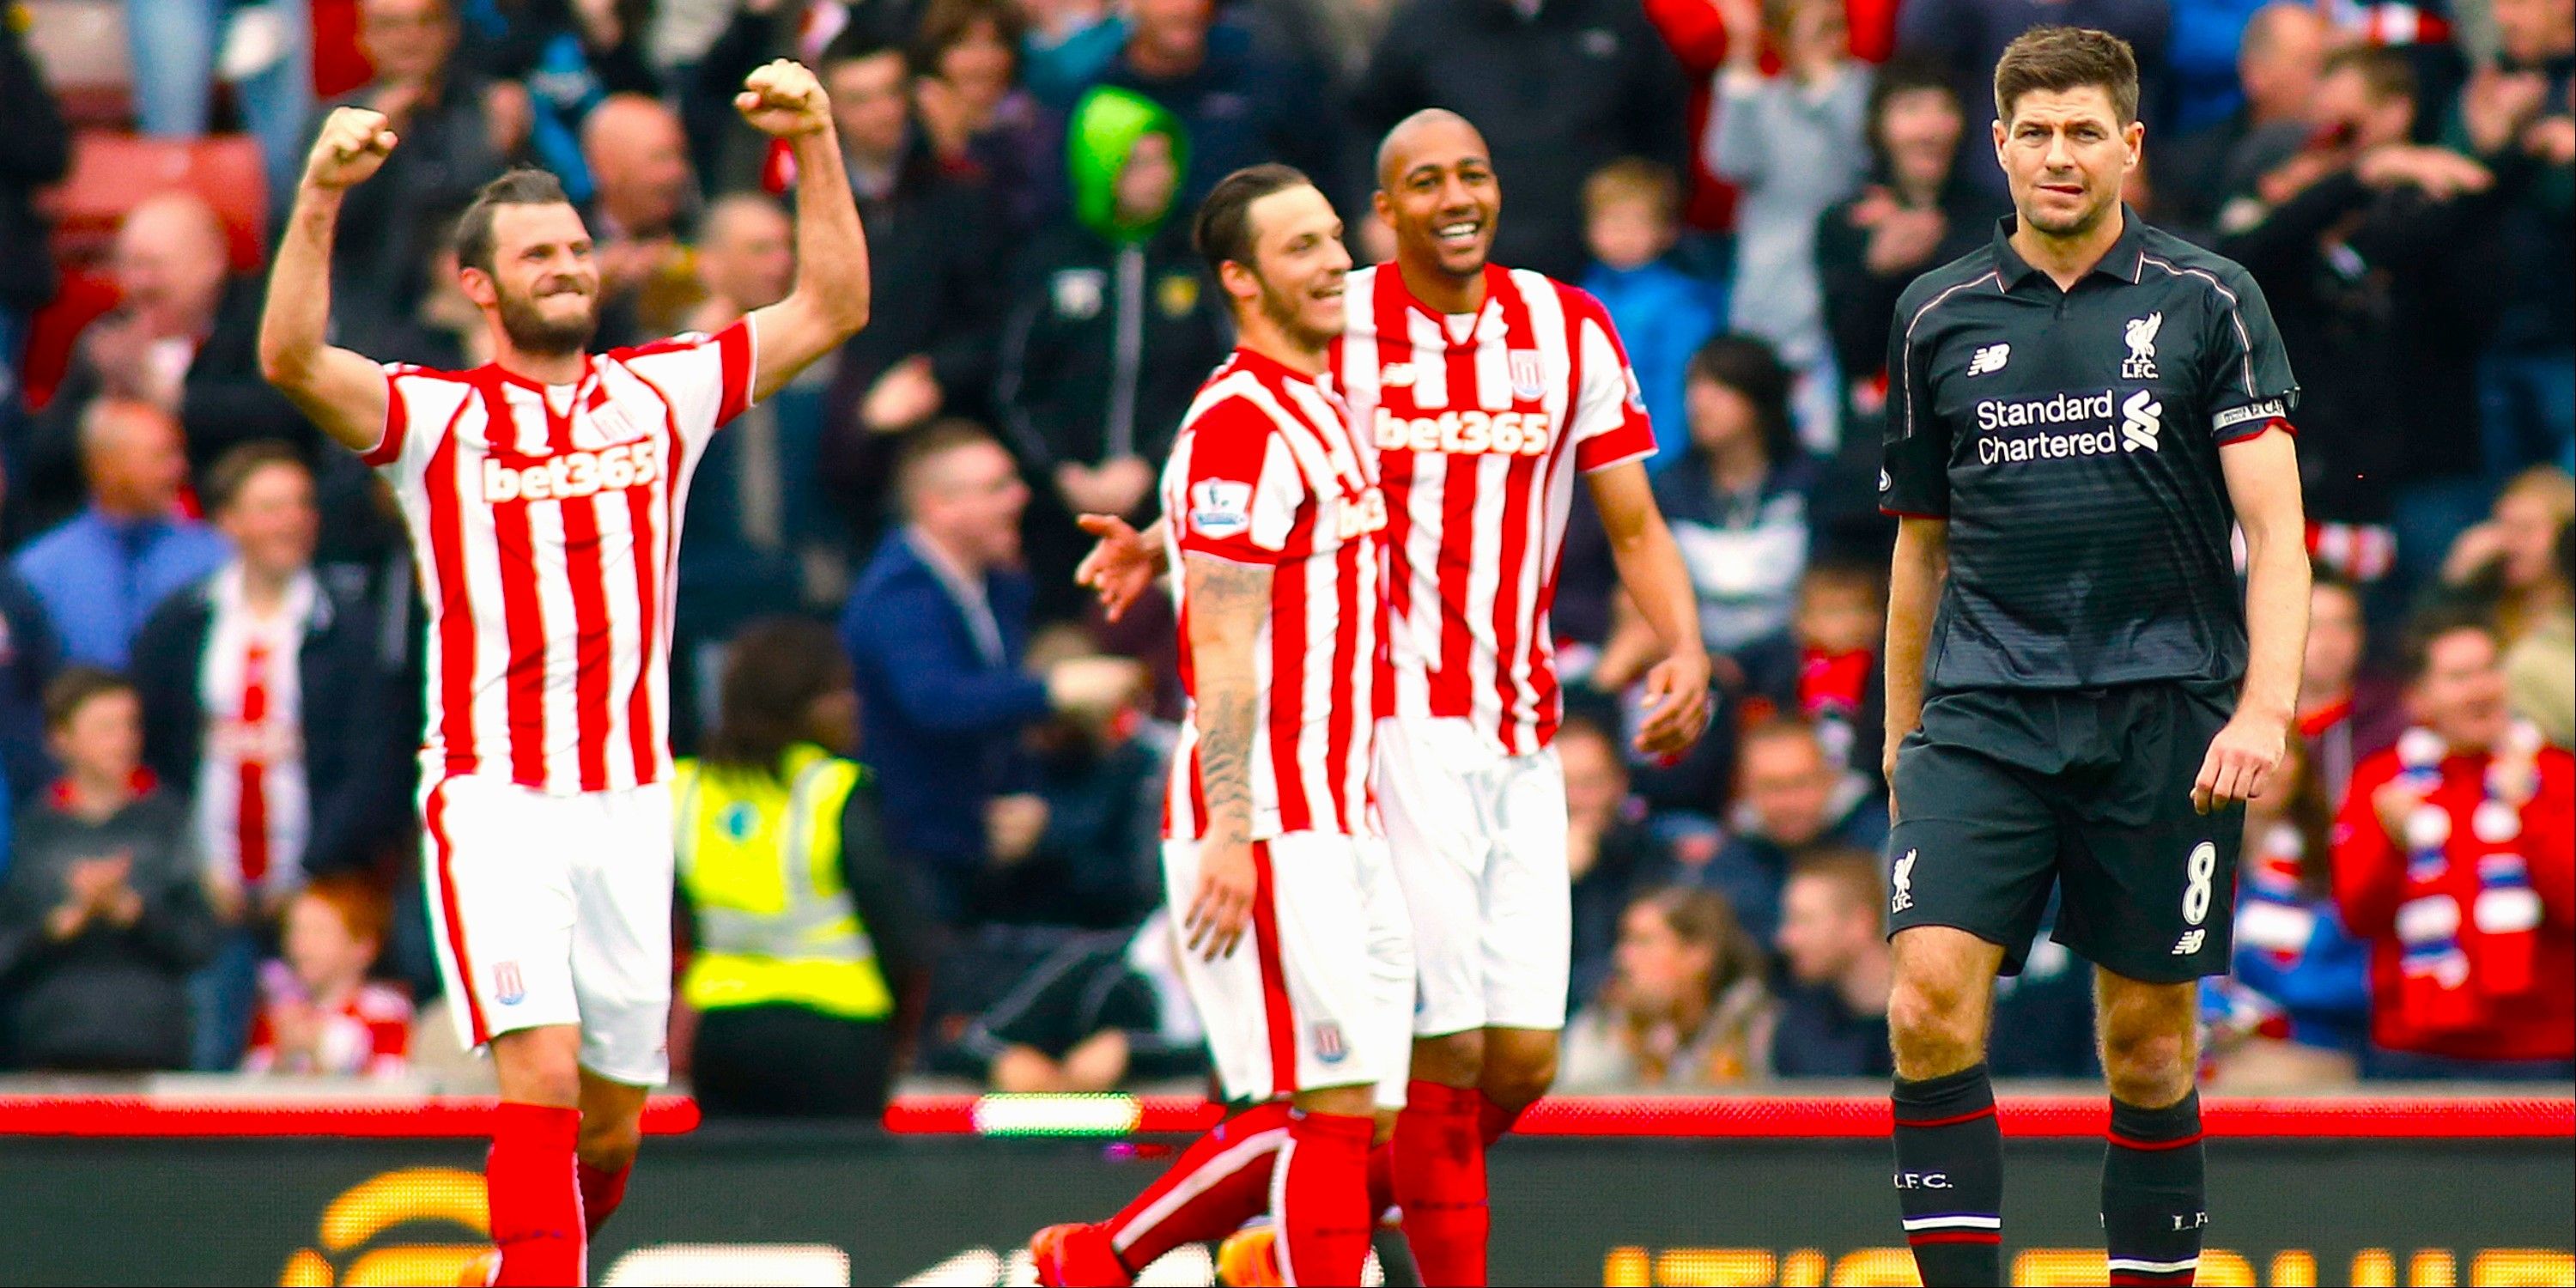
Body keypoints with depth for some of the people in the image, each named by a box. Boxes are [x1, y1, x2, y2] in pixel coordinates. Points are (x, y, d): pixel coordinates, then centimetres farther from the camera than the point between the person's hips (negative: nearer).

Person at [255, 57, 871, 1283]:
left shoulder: (659, 393, 10)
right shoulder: (435, 417, 0)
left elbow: (831, 308, 11)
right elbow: (292, 360, -18)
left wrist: (816, 145, -1)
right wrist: (320, 196, -31)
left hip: (629, 802, 4)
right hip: (495, 801, -4)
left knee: (610, 1118, 10)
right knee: (542, 1072, -19)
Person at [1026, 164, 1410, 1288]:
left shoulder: (1321, 406, 18)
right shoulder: (1242, 421, -11)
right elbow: (1224, 649, -16)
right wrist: (1228, 830, -21)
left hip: (1332, 821, 9)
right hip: (1267, 822, -9)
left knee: (1327, 1105, 9)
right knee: (1335, 1099, -9)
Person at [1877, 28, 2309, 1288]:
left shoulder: (2207, 301, 2)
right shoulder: (1938, 318, 10)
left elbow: (2275, 524, -3)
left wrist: (2265, 708, -16)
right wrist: (1903, 733, 19)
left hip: (2164, 706, -1)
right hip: (1983, 704, 1)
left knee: (2148, 1042, 4)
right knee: (1931, 994, -17)